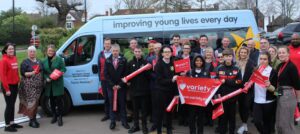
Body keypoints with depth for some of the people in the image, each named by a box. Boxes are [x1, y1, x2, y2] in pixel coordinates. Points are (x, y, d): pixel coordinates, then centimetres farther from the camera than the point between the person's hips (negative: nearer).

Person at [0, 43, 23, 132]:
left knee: (12, 104, 15)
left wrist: (18, 81, 7)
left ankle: (12, 123, 26)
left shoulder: (14, 58, 7)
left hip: (15, 85, 7)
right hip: (8, 86, -7)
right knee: (9, 105, -1)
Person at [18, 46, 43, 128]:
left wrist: (43, 80, 7)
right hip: (28, 86, -5)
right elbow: (23, 73, -9)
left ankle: (34, 119, 17)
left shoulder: (39, 62, 15)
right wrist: (32, 73, -23)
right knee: (31, 102, -8)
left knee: (36, 102, 8)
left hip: (38, 85, 5)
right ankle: (32, 120, -1)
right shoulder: (25, 62, -2)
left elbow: (42, 72, 20)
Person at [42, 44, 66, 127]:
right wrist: (46, 78, -9)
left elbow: (64, 69, -3)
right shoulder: (44, 61, 10)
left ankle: (59, 117, 2)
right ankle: (54, 116, 24)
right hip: (49, 84, 4)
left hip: (58, 83, -4)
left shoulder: (59, 59, -2)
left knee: (59, 100, -5)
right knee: (52, 101, 11)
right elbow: (43, 72, 9)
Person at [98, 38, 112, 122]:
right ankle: (107, 114, 18)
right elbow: (99, 67, 13)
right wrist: (100, 77, 7)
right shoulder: (101, 54, 12)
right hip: (104, 79, 4)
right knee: (106, 97, 10)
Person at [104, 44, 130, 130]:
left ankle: (124, 121, 15)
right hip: (111, 86, 1)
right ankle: (112, 122, 15)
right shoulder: (107, 61, 3)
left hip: (121, 86, -1)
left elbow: (125, 74, -3)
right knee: (112, 104, 6)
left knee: (122, 104, 6)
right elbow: (106, 74, 0)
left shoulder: (123, 60, -1)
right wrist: (112, 85, -8)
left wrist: (120, 85, -10)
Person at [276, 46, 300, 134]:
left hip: (288, 96, -8)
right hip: (280, 96, 8)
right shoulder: (279, 66, 10)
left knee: (287, 123, 2)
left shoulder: (291, 66, -14)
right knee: (279, 123, 15)